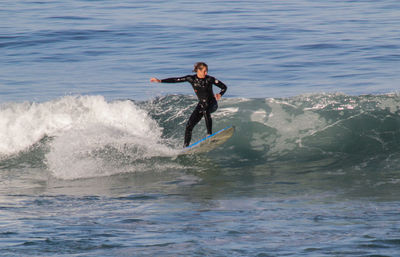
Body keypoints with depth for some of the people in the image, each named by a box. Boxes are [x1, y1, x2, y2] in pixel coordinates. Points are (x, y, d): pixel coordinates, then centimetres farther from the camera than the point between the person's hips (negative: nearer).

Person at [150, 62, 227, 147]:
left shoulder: (210, 79, -12)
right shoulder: (191, 79, -6)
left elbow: (224, 87, -4)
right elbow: (175, 80, -2)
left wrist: (220, 94, -25)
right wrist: (160, 81, -6)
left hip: (212, 103, -4)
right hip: (201, 104, 4)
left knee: (205, 111, -39)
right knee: (189, 125, -5)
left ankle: (209, 134, -36)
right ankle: (185, 146, 4)